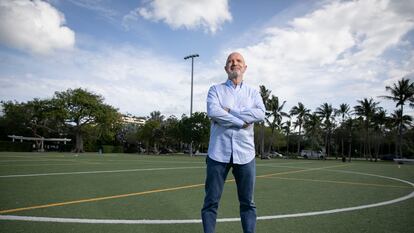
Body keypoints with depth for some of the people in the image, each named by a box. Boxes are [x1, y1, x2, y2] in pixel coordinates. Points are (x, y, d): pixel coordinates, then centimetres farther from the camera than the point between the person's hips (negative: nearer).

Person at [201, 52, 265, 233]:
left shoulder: (253, 92, 12)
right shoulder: (215, 90, 7)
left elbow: (260, 114, -7)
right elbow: (212, 111, -13)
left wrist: (229, 112, -10)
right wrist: (242, 122, -10)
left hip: (245, 154, 2)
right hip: (219, 153, -1)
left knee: (247, 203, 9)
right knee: (211, 202, 4)